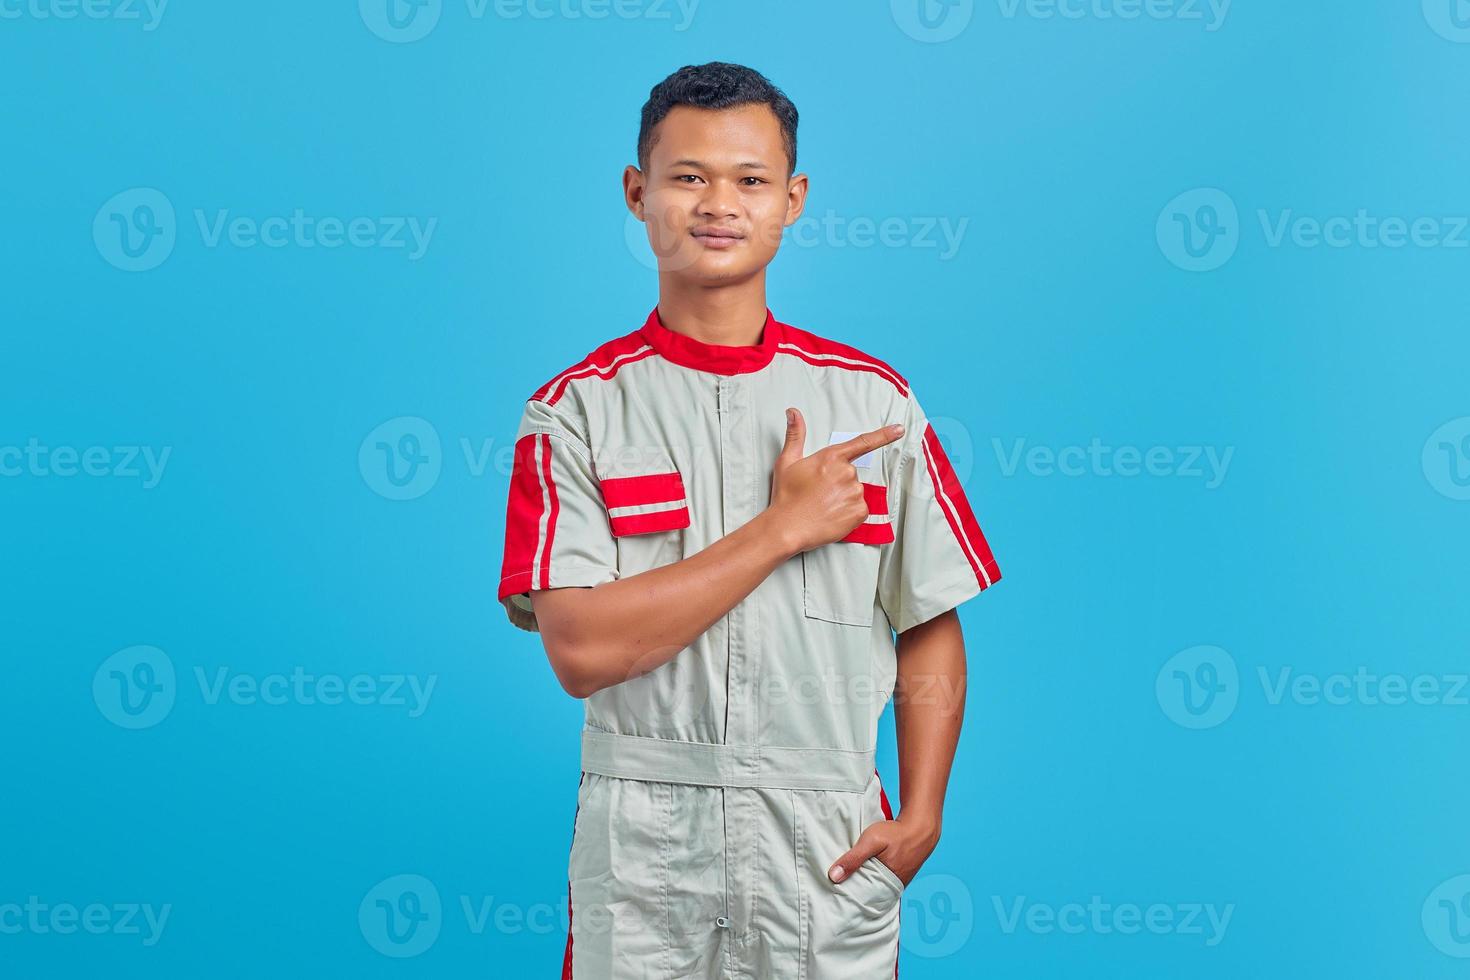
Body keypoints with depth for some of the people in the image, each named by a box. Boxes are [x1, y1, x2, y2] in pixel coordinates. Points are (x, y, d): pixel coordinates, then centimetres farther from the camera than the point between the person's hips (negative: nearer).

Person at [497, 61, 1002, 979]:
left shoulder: (873, 397, 3)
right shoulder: (576, 410, -3)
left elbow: (930, 625, 5)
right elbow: (581, 648, -14)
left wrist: (921, 815, -6)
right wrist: (785, 527, -13)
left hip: (832, 846, 2)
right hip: (642, 848, -1)